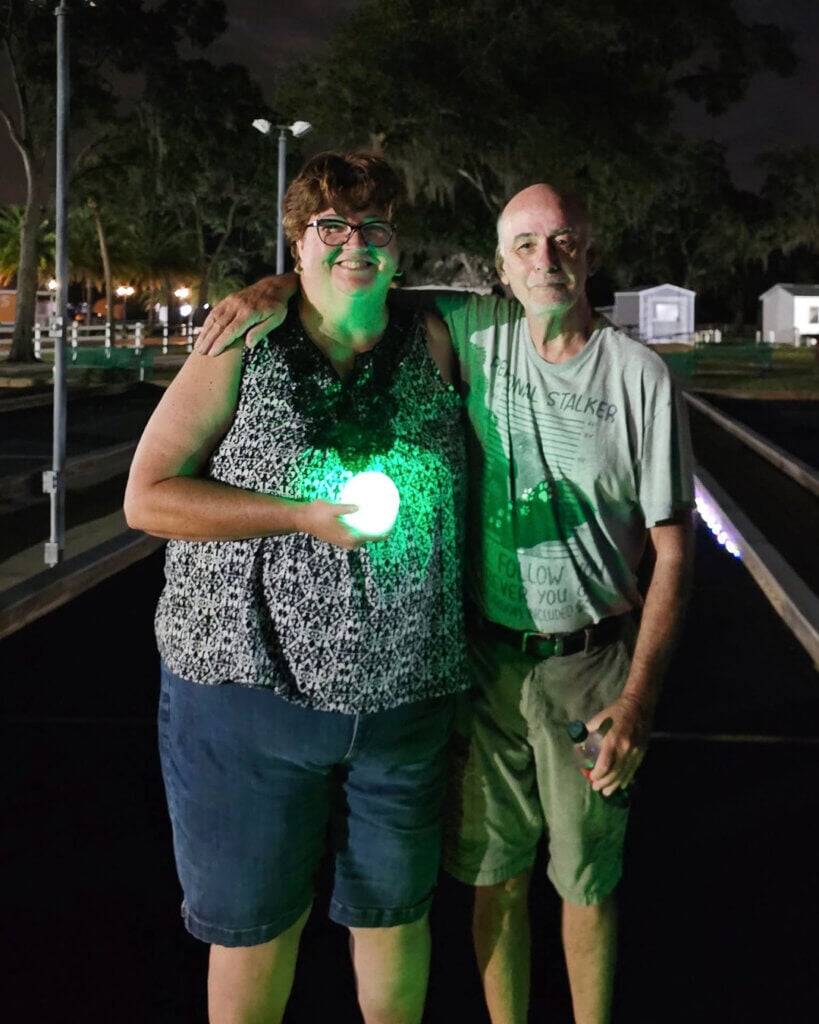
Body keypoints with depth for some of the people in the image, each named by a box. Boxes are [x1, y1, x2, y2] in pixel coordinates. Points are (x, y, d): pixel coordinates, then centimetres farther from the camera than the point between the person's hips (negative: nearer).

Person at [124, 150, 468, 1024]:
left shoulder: (433, 346, 1)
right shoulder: (244, 349, -4)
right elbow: (148, 498, -9)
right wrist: (309, 515, -17)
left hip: (403, 698, 2)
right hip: (248, 685, -2)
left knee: (393, 912, 18)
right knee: (253, 920, 14)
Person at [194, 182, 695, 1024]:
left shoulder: (640, 376, -9)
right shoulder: (478, 334, -1)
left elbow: (670, 546, -7)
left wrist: (639, 699, -14)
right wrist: (275, 286, -12)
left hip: (590, 663, -2)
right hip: (485, 655, 3)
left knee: (587, 880, 11)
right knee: (496, 873, 15)